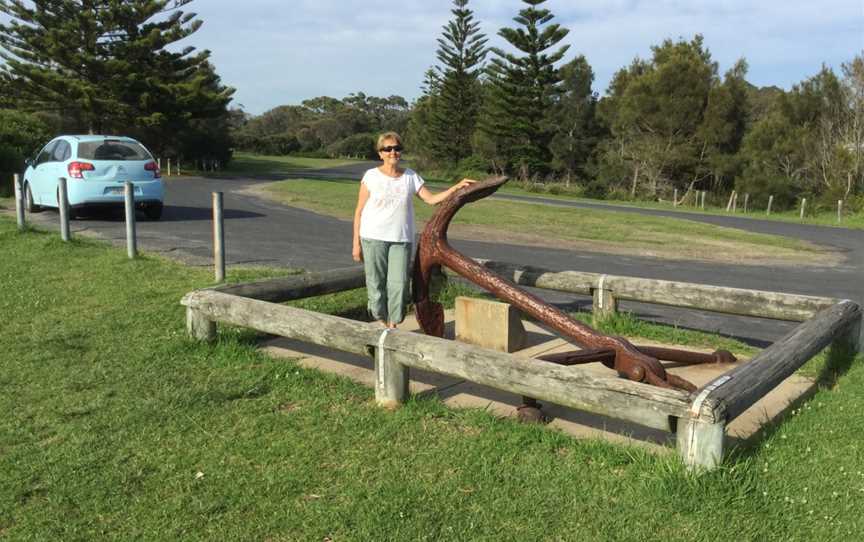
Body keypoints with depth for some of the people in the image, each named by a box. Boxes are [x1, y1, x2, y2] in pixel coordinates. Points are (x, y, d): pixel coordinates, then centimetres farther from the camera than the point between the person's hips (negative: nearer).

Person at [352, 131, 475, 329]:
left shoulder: (411, 176, 6)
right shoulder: (371, 176, -2)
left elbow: (432, 199, 5)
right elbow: (359, 211, 0)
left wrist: (457, 187, -7)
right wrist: (356, 243, -3)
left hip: (402, 240, 2)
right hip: (373, 238, -2)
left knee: (399, 283, -5)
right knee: (376, 284, 3)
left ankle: (393, 324, 9)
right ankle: (381, 323, 19)